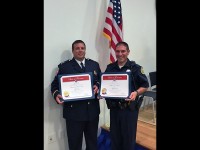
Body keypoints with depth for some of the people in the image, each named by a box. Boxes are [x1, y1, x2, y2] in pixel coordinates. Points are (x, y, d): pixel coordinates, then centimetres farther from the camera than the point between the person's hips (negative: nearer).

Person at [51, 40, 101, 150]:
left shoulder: (95, 65, 10)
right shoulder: (64, 66, 0)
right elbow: (55, 84, 0)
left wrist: (98, 86, -11)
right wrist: (56, 94, -20)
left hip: (92, 110, 3)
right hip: (74, 111, -3)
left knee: (92, 141, 20)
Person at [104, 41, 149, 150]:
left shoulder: (135, 68, -6)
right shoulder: (110, 68, 5)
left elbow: (145, 85, -4)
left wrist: (136, 93, -21)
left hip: (130, 107, -3)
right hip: (114, 107, 4)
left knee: (129, 136, 10)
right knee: (114, 136, 16)